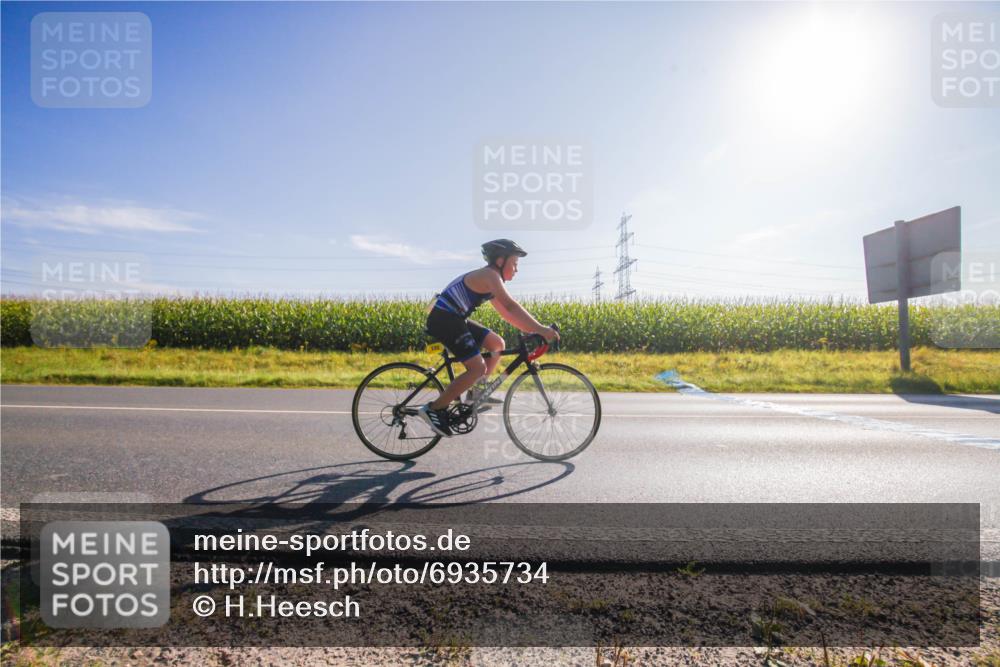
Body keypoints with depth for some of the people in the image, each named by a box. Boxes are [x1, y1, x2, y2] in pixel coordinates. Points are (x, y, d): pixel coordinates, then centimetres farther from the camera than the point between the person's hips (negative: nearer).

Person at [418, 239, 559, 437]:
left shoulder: (489, 280, 17)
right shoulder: (489, 275, -14)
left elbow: (505, 312, 20)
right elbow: (510, 306, -26)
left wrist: (532, 329, 14)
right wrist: (540, 329, -28)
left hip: (453, 319, 10)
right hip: (443, 319, -10)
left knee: (497, 344, 12)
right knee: (478, 368, -14)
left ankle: (477, 392, 17)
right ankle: (434, 409, -8)